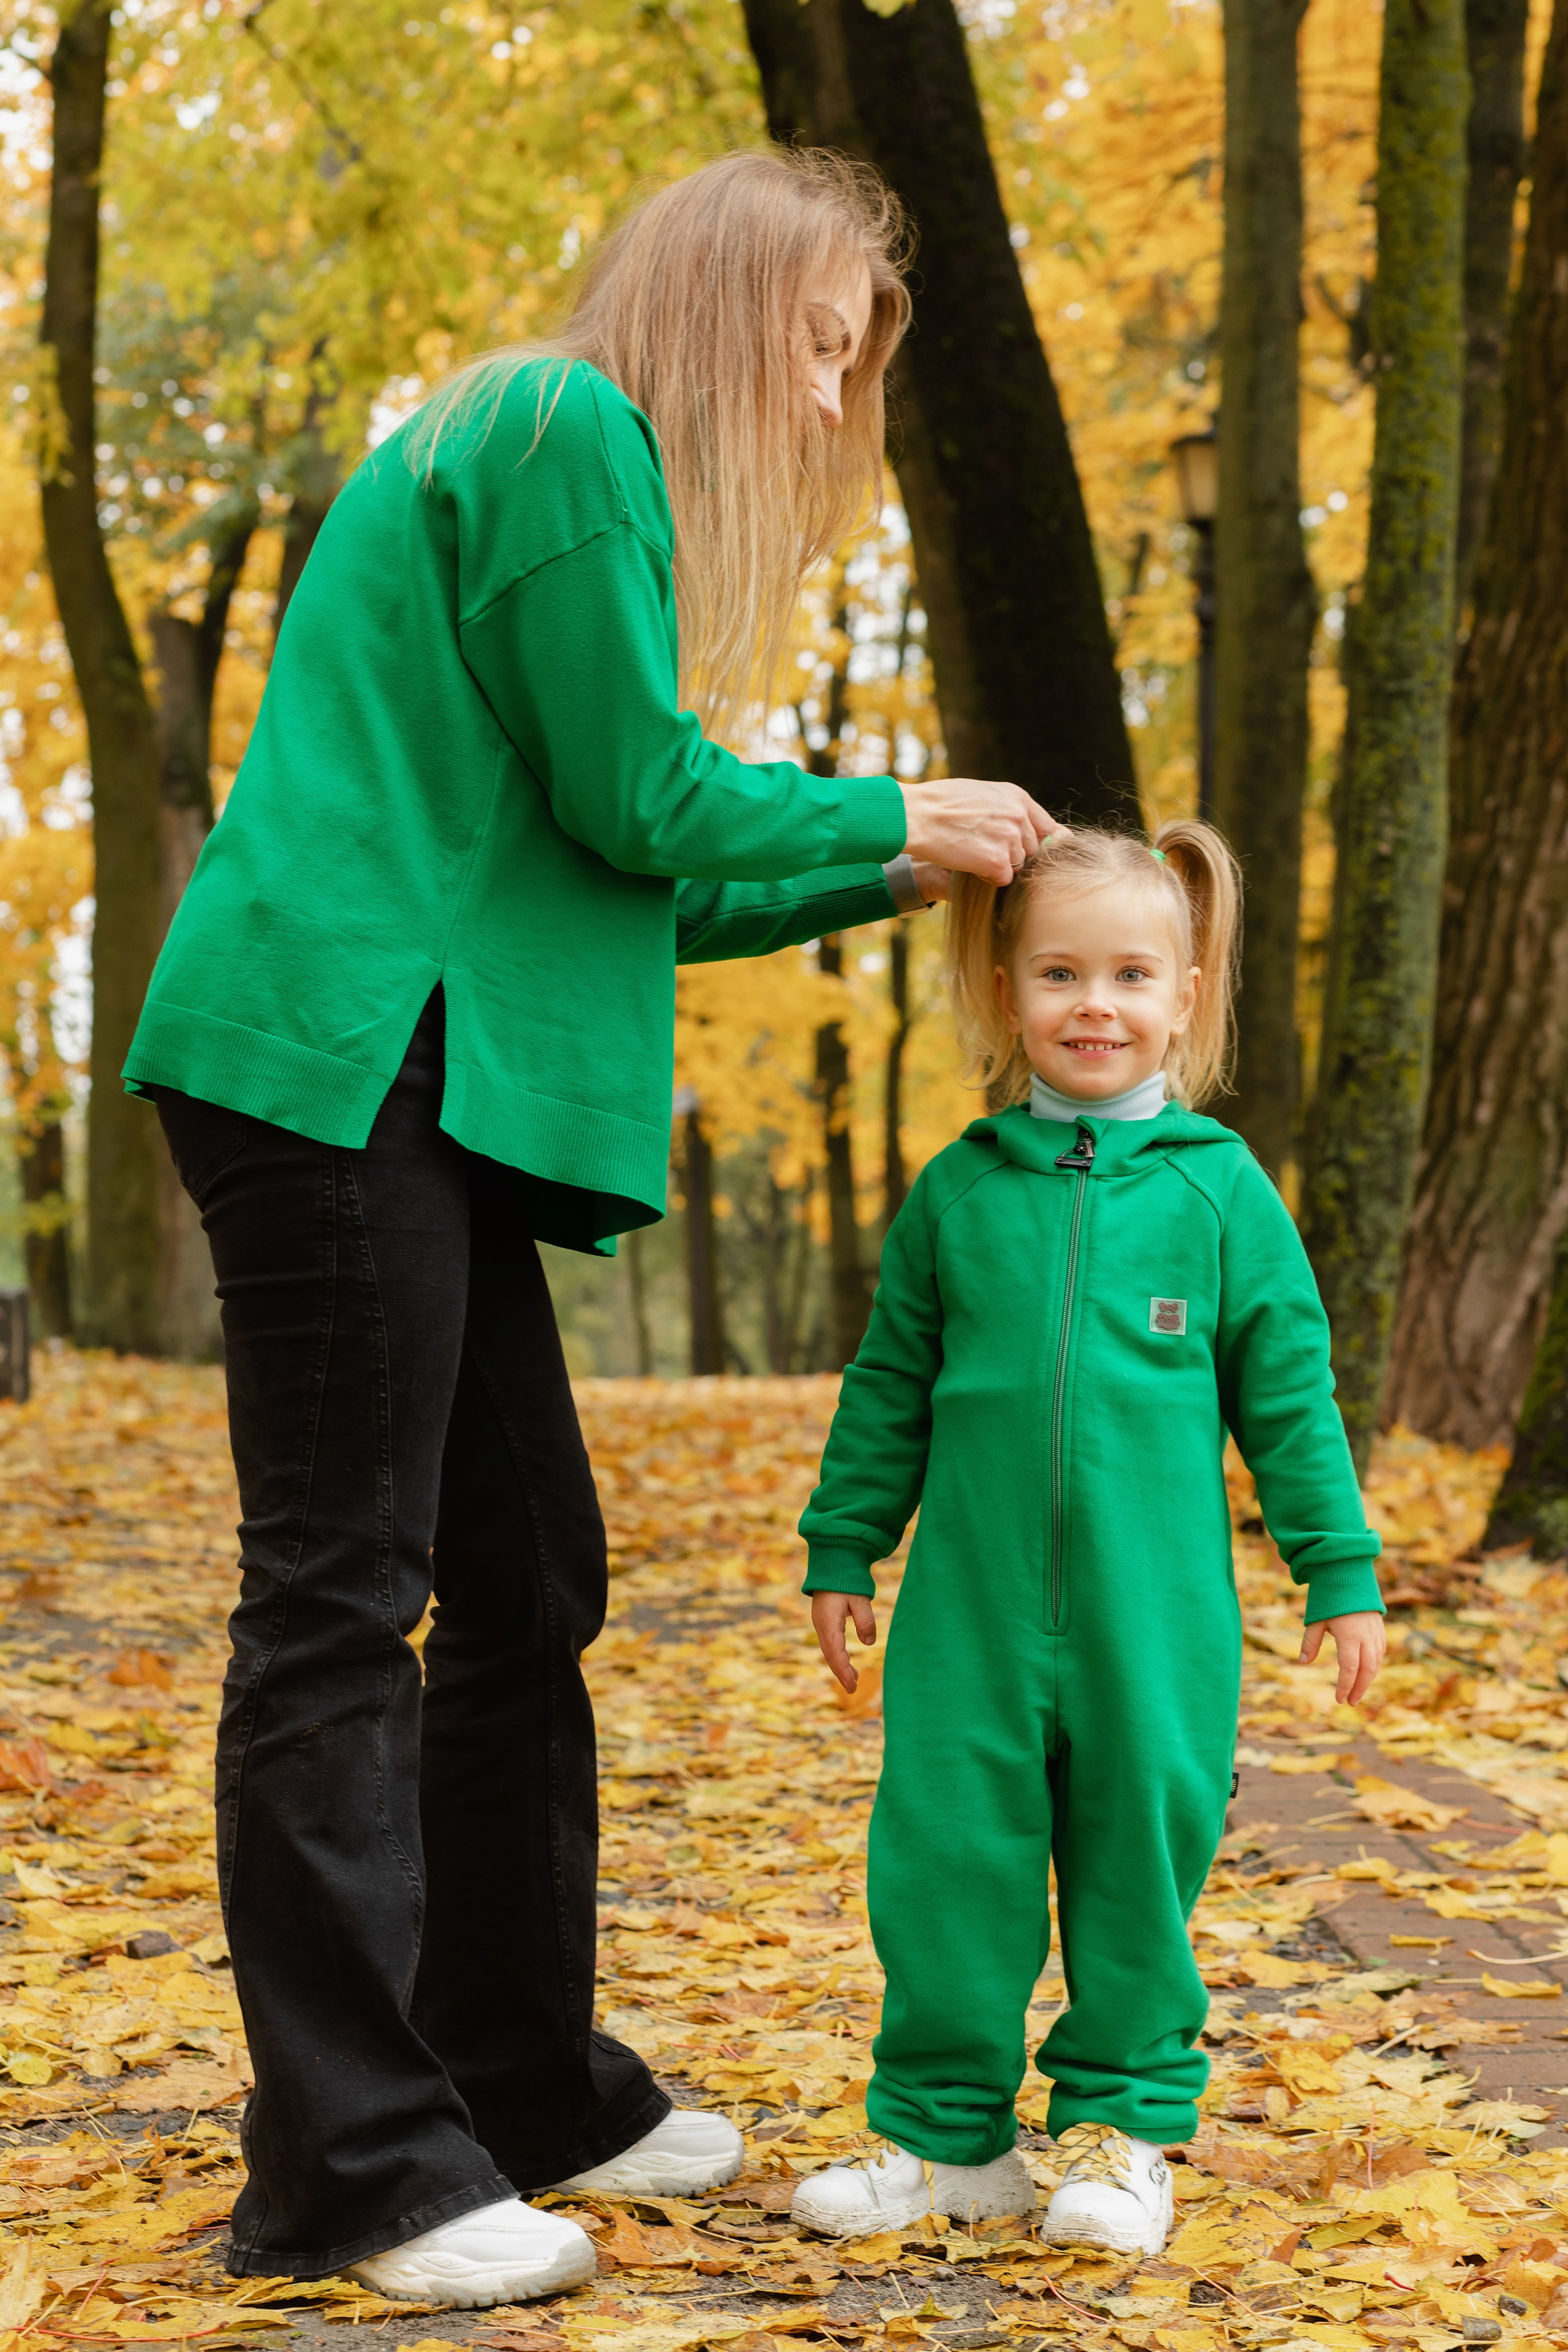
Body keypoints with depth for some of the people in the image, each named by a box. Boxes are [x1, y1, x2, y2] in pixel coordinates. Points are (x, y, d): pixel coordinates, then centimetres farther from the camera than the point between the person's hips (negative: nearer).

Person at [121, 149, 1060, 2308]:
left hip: (432, 1092, 10)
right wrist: (888, 820, 2)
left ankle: (524, 2088, 22)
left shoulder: (577, 458, 25)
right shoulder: (568, 432, -6)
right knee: (341, 1593, -7)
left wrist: (879, 880, 18)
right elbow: (636, 802, -11)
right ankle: (352, 2166, -1)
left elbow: (613, 876, 23)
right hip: (344, 1056, -10)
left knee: (528, 1579, 12)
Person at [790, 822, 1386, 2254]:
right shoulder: (958, 1191, 5)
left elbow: (1290, 1393, 5)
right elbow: (890, 1386, 13)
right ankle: (944, 2130, 17)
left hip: (1155, 1616, -1)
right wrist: (842, 1547, 13)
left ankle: (1122, 2122, 22)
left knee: (1141, 1854, 6)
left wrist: (1341, 1570, 4)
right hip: (973, 1609, 1)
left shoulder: (1218, 1188, 1)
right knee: (948, 1852, 2)